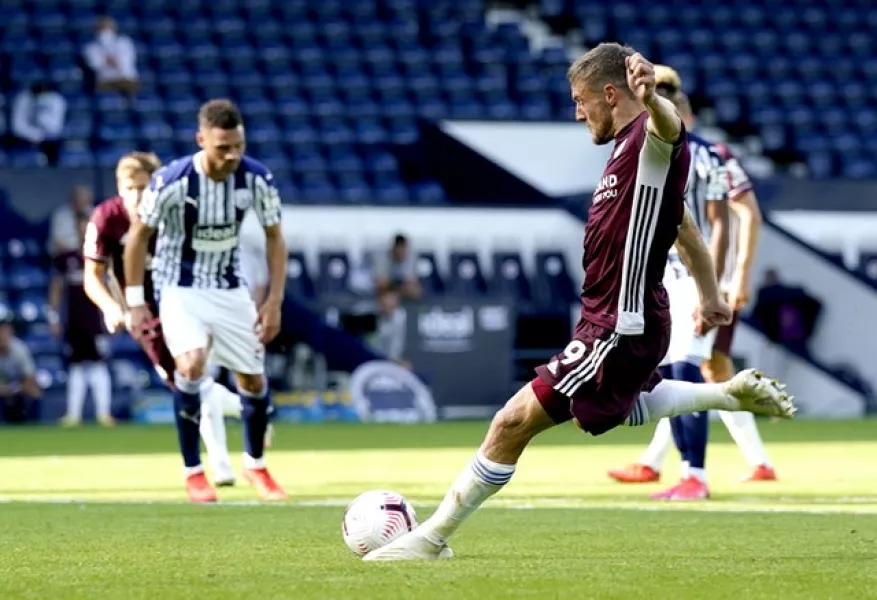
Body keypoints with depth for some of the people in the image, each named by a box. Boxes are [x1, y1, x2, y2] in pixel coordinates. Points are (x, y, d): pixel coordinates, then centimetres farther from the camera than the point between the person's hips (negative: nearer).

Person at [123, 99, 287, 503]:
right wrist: (135, 302, -9)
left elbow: (274, 237, 0)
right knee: (192, 364, -26)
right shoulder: (172, 181, -25)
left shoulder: (257, 179, -16)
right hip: (180, 289, -3)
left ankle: (255, 464, 31)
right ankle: (193, 472, -10)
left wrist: (274, 301, -5)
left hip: (230, 288, 3)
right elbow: (139, 234, -10)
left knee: (253, 380, 4)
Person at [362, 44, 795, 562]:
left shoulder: (651, 138, -17)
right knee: (619, 408, 37)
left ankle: (433, 538, -6)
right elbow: (684, 225, 28)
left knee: (515, 422, -12)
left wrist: (652, 98, -69)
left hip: (620, 329, -11)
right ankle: (733, 392, 39)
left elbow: (669, 125, -45)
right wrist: (711, 298, 38)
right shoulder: (630, 148, 14)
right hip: (615, 322, 11)